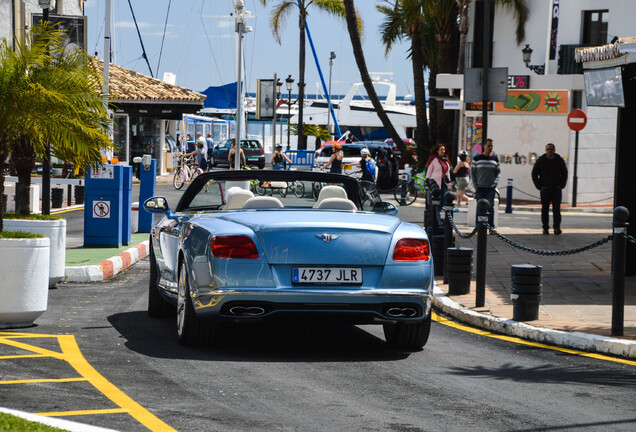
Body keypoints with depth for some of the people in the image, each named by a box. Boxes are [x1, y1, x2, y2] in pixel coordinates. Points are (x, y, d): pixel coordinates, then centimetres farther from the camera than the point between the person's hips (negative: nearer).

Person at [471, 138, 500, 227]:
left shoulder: (495, 158, 7)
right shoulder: (477, 158, 3)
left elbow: (498, 172, 14)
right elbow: (472, 172, 7)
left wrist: (495, 183, -2)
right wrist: (475, 185, -1)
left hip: (491, 187, 0)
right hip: (480, 187, 0)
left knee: (491, 207, -9)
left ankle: (491, 227, -7)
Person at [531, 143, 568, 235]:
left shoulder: (559, 160, 5)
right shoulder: (541, 161, 1)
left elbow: (564, 173, 15)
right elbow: (534, 174, 6)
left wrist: (561, 185, 2)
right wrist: (539, 186, -2)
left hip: (556, 189, 0)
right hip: (545, 189, 0)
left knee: (556, 208, -10)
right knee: (545, 209, 3)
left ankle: (557, 227, -10)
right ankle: (545, 228, 11)